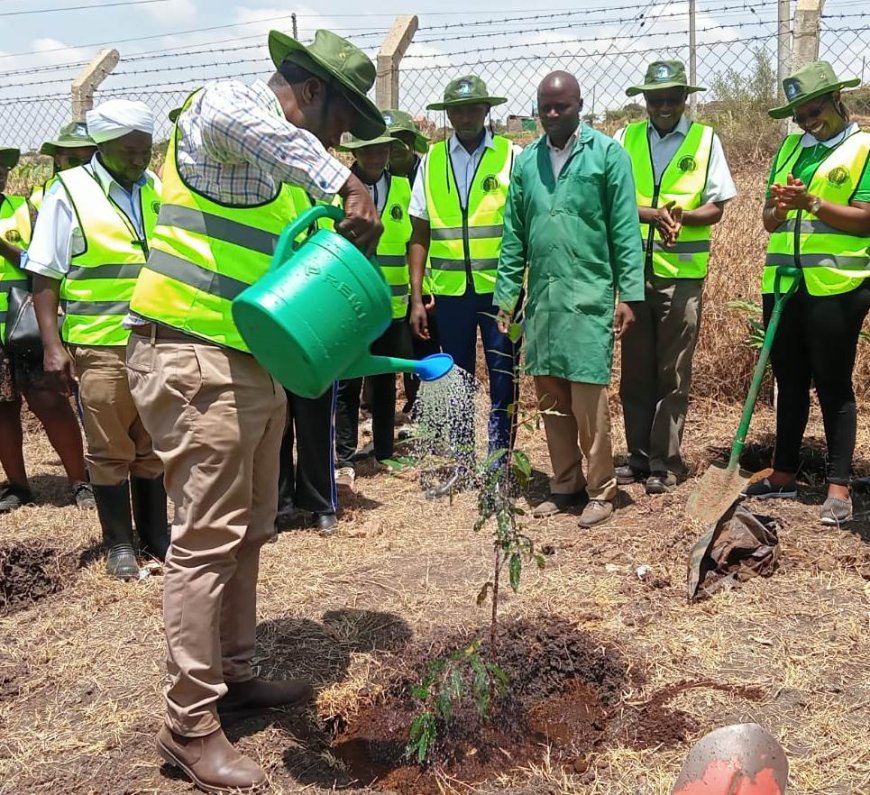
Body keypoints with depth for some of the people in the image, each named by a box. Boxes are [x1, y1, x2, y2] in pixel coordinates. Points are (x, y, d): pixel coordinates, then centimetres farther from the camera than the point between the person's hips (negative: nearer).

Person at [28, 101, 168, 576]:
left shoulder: (158, 189, 9)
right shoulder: (70, 191, -3)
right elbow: (45, 277, -4)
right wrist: (52, 346, -11)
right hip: (100, 346, -4)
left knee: (153, 445, 12)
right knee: (109, 450, 6)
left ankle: (155, 534, 25)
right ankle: (119, 544, 18)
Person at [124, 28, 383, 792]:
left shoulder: (289, 166, 20)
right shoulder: (225, 105, -7)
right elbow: (230, 116, -34)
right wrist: (347, 183, -37)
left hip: (256, 365, 10)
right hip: (196, 363, -10)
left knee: (248, 530, 16)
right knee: (208, 540, -6)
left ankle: (233, 675, 31)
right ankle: (190, 725, 7)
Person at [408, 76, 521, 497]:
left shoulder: (511, 156, 0)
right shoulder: (431, 161, 7)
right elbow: (420, 234, 6)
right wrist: (416, 297, 1)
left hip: (499, 288, -2)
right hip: (450, 289, 3)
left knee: (502, 380, 4)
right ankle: (463, 463, 26)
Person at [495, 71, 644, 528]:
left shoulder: (607, 155, 0)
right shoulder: (526, 162, 12)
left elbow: (625, 231, -4)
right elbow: (514, 237, 13)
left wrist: (628, 294, -10)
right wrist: (505, 296, 8)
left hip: (589, 298, -4)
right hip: (541, 299, 5)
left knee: (588, 400, -4)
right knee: (550, 399, 9)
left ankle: (600, 491, 9)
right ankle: (565, 485, 22)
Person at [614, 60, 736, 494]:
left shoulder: (705, 140, 3)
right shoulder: (626, 138, 6)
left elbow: (716, 208, 0)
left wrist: (682, 215, -20)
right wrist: (655, 214, -19)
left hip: (681, 273, -2)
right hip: (633, 270, 2)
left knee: (673, 374, 3)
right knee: (635, 370, 9)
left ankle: (665, 462, 13)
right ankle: (638, 456, 20)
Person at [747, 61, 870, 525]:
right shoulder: (789, 148, 14)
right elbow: (770, 222, 12)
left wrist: (812, 202, -19)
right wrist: (778, 209, -10)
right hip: (783, 283, 5)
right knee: (789, 383, 13)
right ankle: (784, 474, 23)